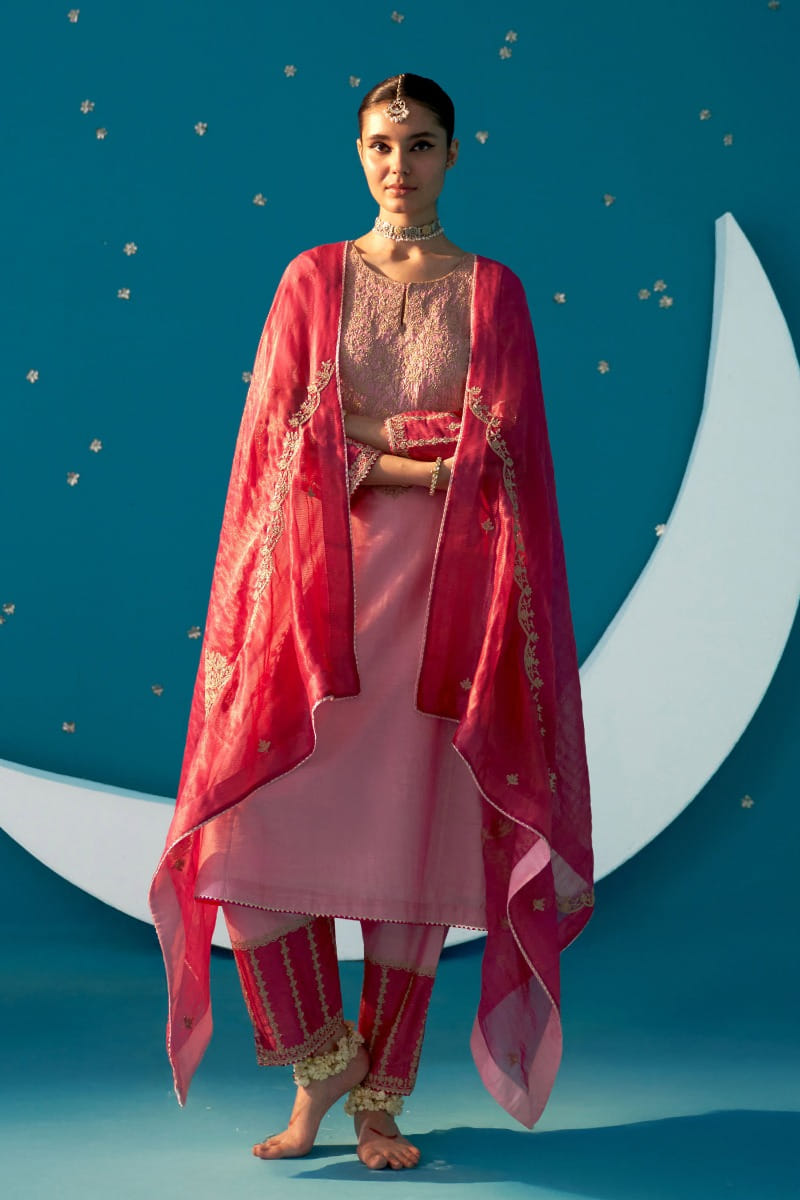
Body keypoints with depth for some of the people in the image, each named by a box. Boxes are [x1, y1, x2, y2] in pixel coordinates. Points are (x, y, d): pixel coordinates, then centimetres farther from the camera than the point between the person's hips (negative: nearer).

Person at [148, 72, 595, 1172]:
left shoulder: (491, 292, 8)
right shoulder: (312, 280, 10)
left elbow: (493, 454, -2)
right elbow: (286, 443, 1)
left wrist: (357, 434, -6)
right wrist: (420, 462, -7)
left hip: (439, 597, 0)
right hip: (316, 590, 1)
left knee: (412, 844, 0)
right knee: (252, 833, -9)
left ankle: (381, 1103, 15)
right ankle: (322, 1061, 14)